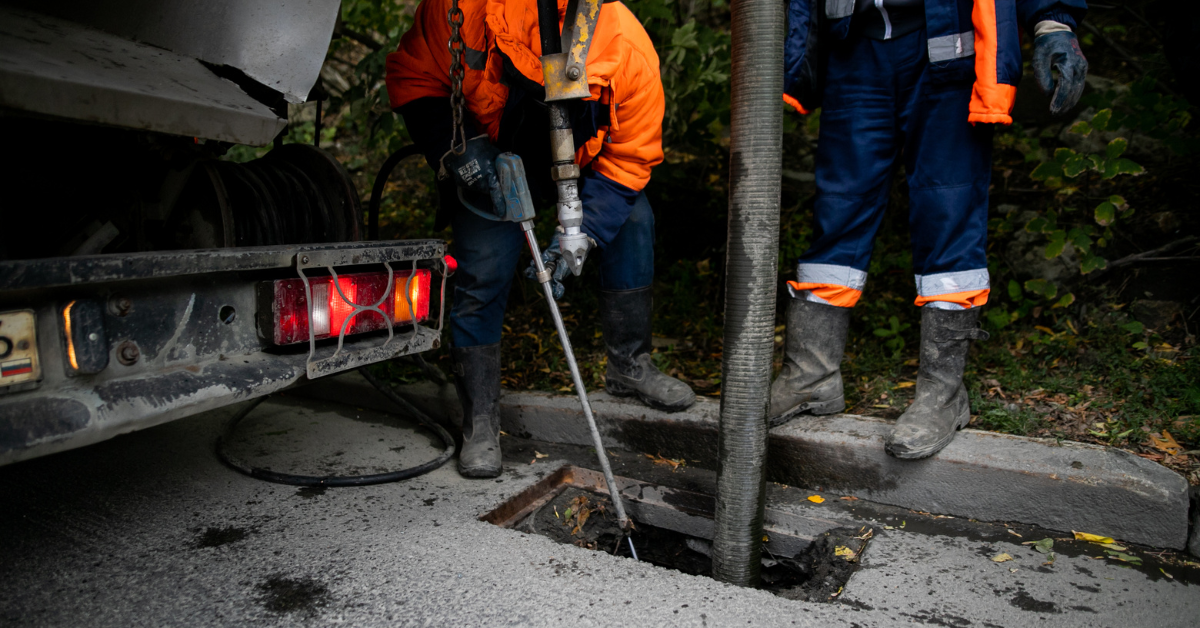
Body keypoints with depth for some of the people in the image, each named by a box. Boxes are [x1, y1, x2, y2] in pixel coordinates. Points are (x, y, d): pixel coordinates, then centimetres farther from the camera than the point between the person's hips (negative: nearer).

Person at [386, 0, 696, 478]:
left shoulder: (632, 55, -33)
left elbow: (630, 158, -20)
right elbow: (413, 79, -19)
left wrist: (583, 233, -31)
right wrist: (454, 151, -35)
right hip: (485, 147, -2)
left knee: (632, 222, -12)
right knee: (484, 264, -15)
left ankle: (629, 367, 9)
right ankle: (480, 424, -2)